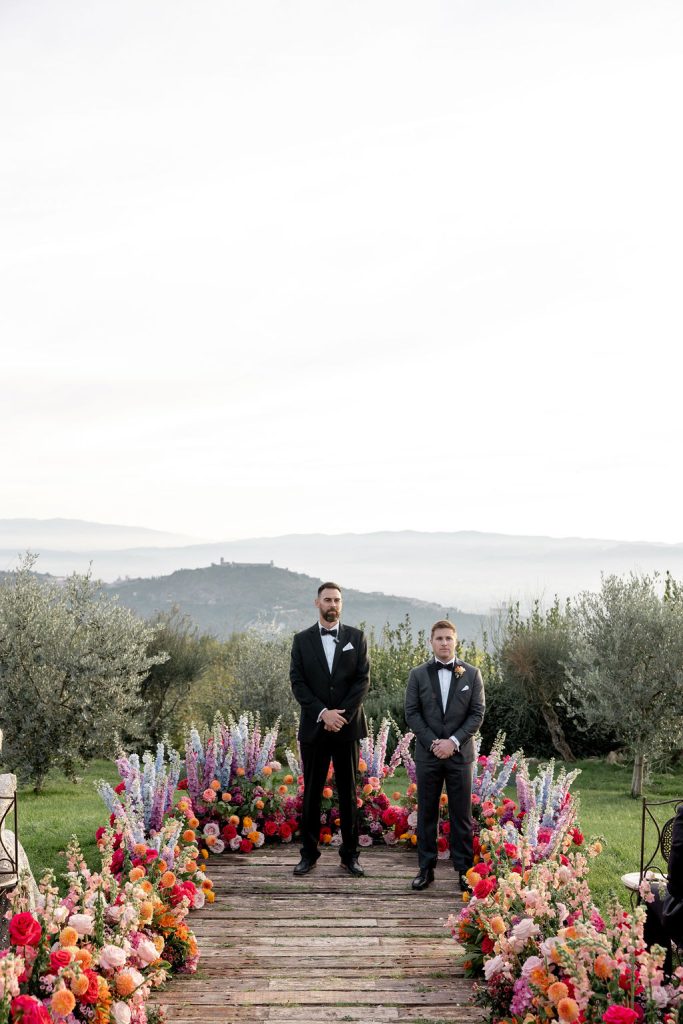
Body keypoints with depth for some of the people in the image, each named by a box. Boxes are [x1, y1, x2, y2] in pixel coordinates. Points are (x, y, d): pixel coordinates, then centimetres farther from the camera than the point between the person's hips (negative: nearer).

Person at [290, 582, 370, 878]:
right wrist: (323, 713, -14)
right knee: (311, 793, 5)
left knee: (348, 792, 5)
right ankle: (309, 853, 14)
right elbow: (297, 682, -2)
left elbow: (363, 679, -2)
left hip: (348, 726, 0)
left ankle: (350, 854, 12)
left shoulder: (356, 638, 5)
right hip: (314, 728, 0)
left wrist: (342, 714, -12)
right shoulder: (302, 640, 5)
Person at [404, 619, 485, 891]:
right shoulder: (418, 674, 4)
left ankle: (464, 869, 10)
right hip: (427, 754, 1)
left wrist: (453, 741, -11)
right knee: (426, 813, 5)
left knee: (461, 814, 3)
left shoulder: (472, 674, 3)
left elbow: (478, 713, -1)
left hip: (460, 753, 0)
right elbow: (411, 713, 1)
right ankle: (426, 868, 12)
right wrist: (433, 742, -10)